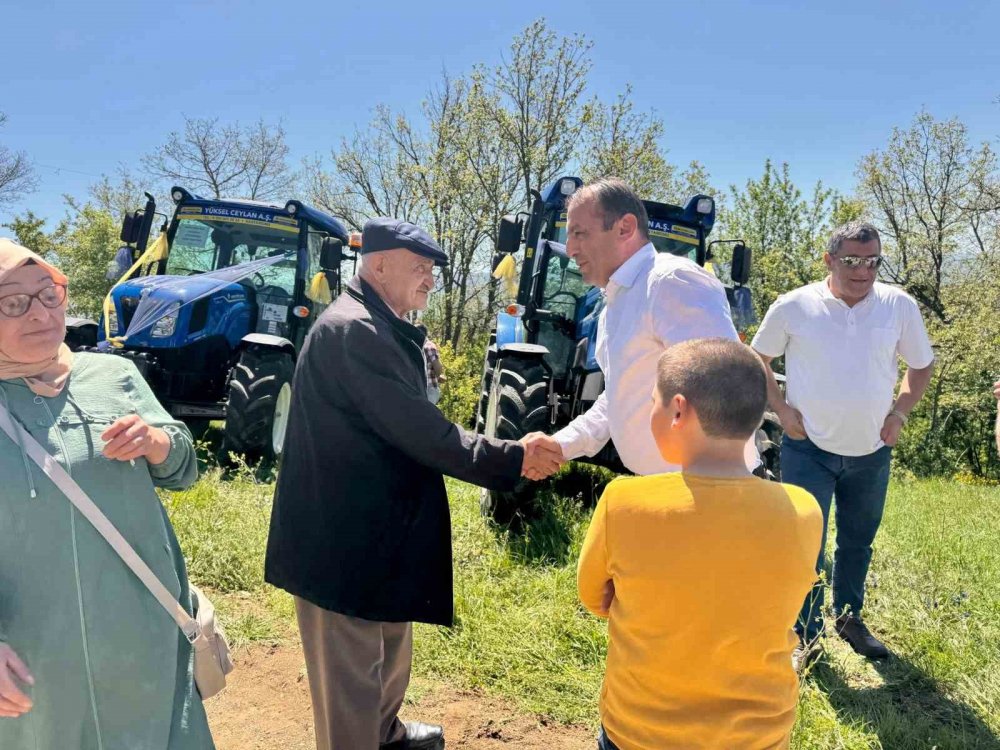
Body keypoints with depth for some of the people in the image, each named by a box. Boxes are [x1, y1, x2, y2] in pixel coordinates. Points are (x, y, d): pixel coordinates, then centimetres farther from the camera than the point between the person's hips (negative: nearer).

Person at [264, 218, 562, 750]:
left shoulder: (376, 328, 12)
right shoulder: (354, 330, -23)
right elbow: (422, 433, -26)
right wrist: (512, 459, -19)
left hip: (373, 523, 11)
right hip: (342, 535, -11)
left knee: (391, 643, 28)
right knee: (351, 670, 6)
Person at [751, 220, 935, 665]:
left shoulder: (899, 306, -3)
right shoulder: (794, 307, -9)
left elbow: (922, 366, 11)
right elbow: (758, 358, 3)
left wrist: (899, 413, -1)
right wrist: (781, 408, -5)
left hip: (872, 450, 3)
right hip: (809, 448, -3)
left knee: (858, 541, 19)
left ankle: (849, 617, 41)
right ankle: (806, 637, 17)